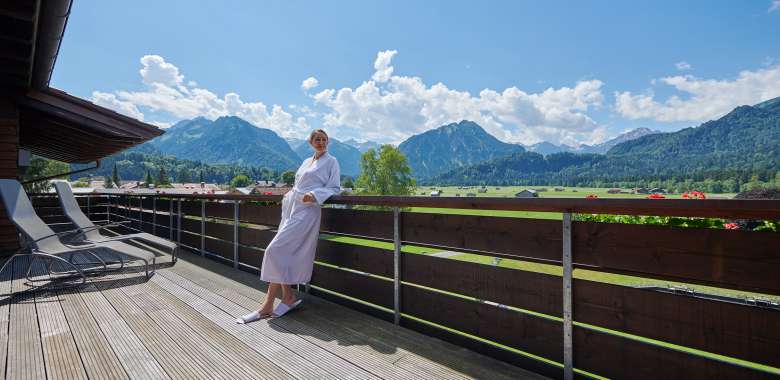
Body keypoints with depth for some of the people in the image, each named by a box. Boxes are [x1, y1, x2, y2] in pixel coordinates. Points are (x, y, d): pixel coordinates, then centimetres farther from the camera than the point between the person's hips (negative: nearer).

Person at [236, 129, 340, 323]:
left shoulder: (331, 162, 2)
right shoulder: (307, 161, 22)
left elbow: (334, 188, -4)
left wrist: (315, 195, -18)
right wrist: (289, 195, 11)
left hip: (306, 211, -8)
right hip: (291, 209, 8)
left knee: (275, 250, -14)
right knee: (285, 253, 4)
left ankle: (267, 306, -6)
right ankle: (288, 297, 18)